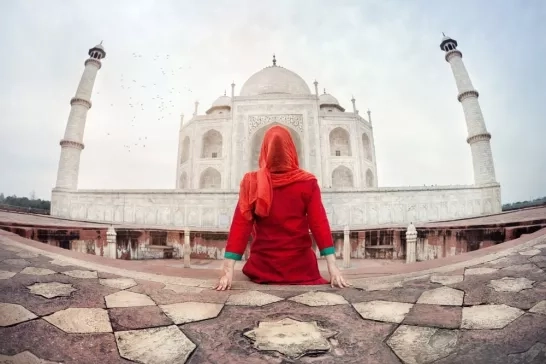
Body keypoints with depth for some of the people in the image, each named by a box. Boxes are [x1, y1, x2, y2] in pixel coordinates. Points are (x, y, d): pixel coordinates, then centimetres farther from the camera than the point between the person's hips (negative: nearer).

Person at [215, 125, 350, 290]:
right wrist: (333, 269, -13)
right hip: (301, 268, 0)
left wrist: (228, 271, -14)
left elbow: (240, 226, -12)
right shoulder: (307, 182, -7)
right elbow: (320, 224, -12)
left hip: (263, 269, 1)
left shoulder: (251, 183, -7)